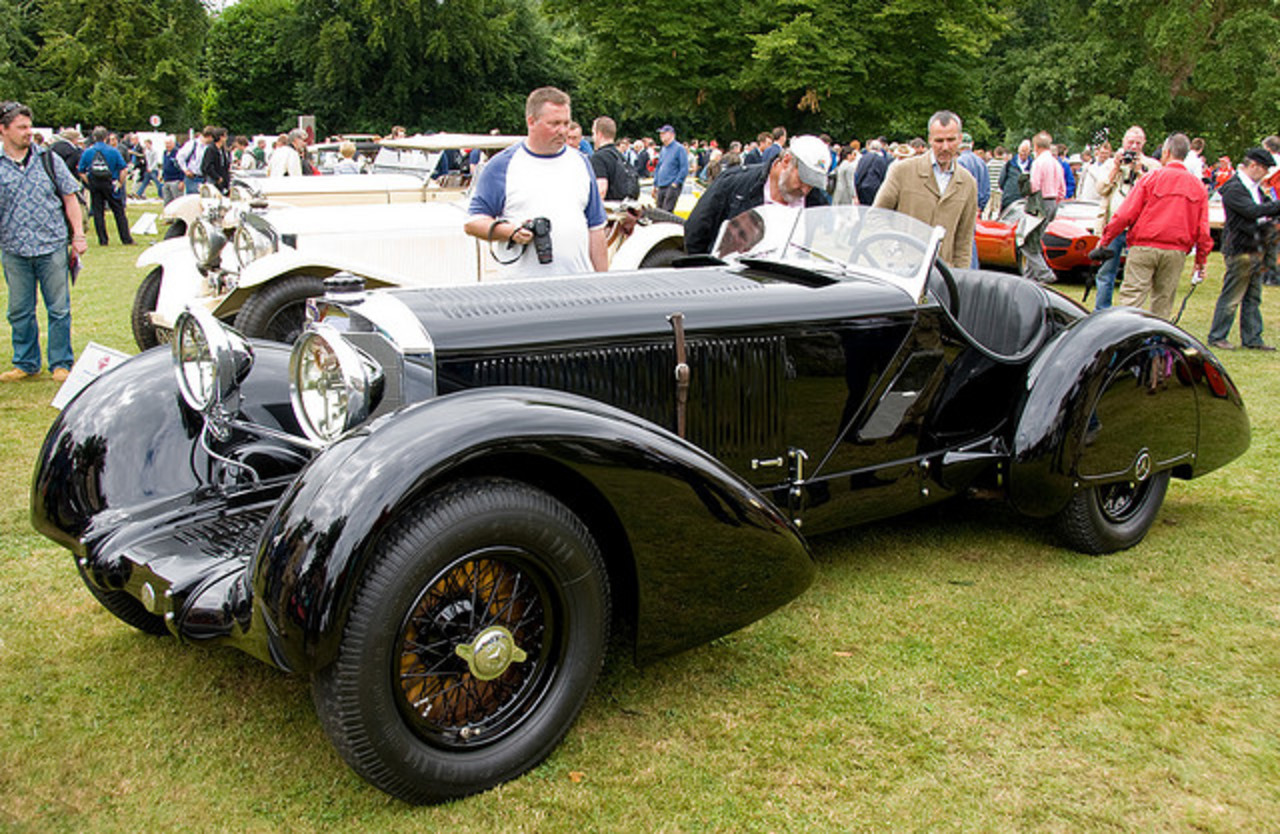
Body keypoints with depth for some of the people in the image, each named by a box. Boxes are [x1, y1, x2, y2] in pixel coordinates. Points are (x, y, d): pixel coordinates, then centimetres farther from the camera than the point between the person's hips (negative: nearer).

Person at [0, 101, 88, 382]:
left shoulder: (49, 159, 5)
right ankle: (26, 363, 23)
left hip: (53, 247, -1)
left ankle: (61, 364, 13)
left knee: (59, 309, 2)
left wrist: (78, 235, 0)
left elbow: (70, 198, 7)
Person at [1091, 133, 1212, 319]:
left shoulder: (1151, 178, -1)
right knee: (1163, 305, 10)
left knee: (1130, 297, -6)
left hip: (1144, 248, -3)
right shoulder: (1198, 186, 9)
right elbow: (1203, 229, 9)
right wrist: (1201, 261, 15)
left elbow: (1126, 214, -5)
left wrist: (1104, 239, 3)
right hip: (1176, 251, 3)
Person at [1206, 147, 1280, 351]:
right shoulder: (1234, 187, -13)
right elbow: (1253, 211, -24)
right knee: (1231, 298, -3)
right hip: (1240, 250, -9)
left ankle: (1252, 338, 17)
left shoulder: (1256, 188, 16)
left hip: (1257, 248, 9)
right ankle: (1216, 337, 6)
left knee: (1253, 298, 11)